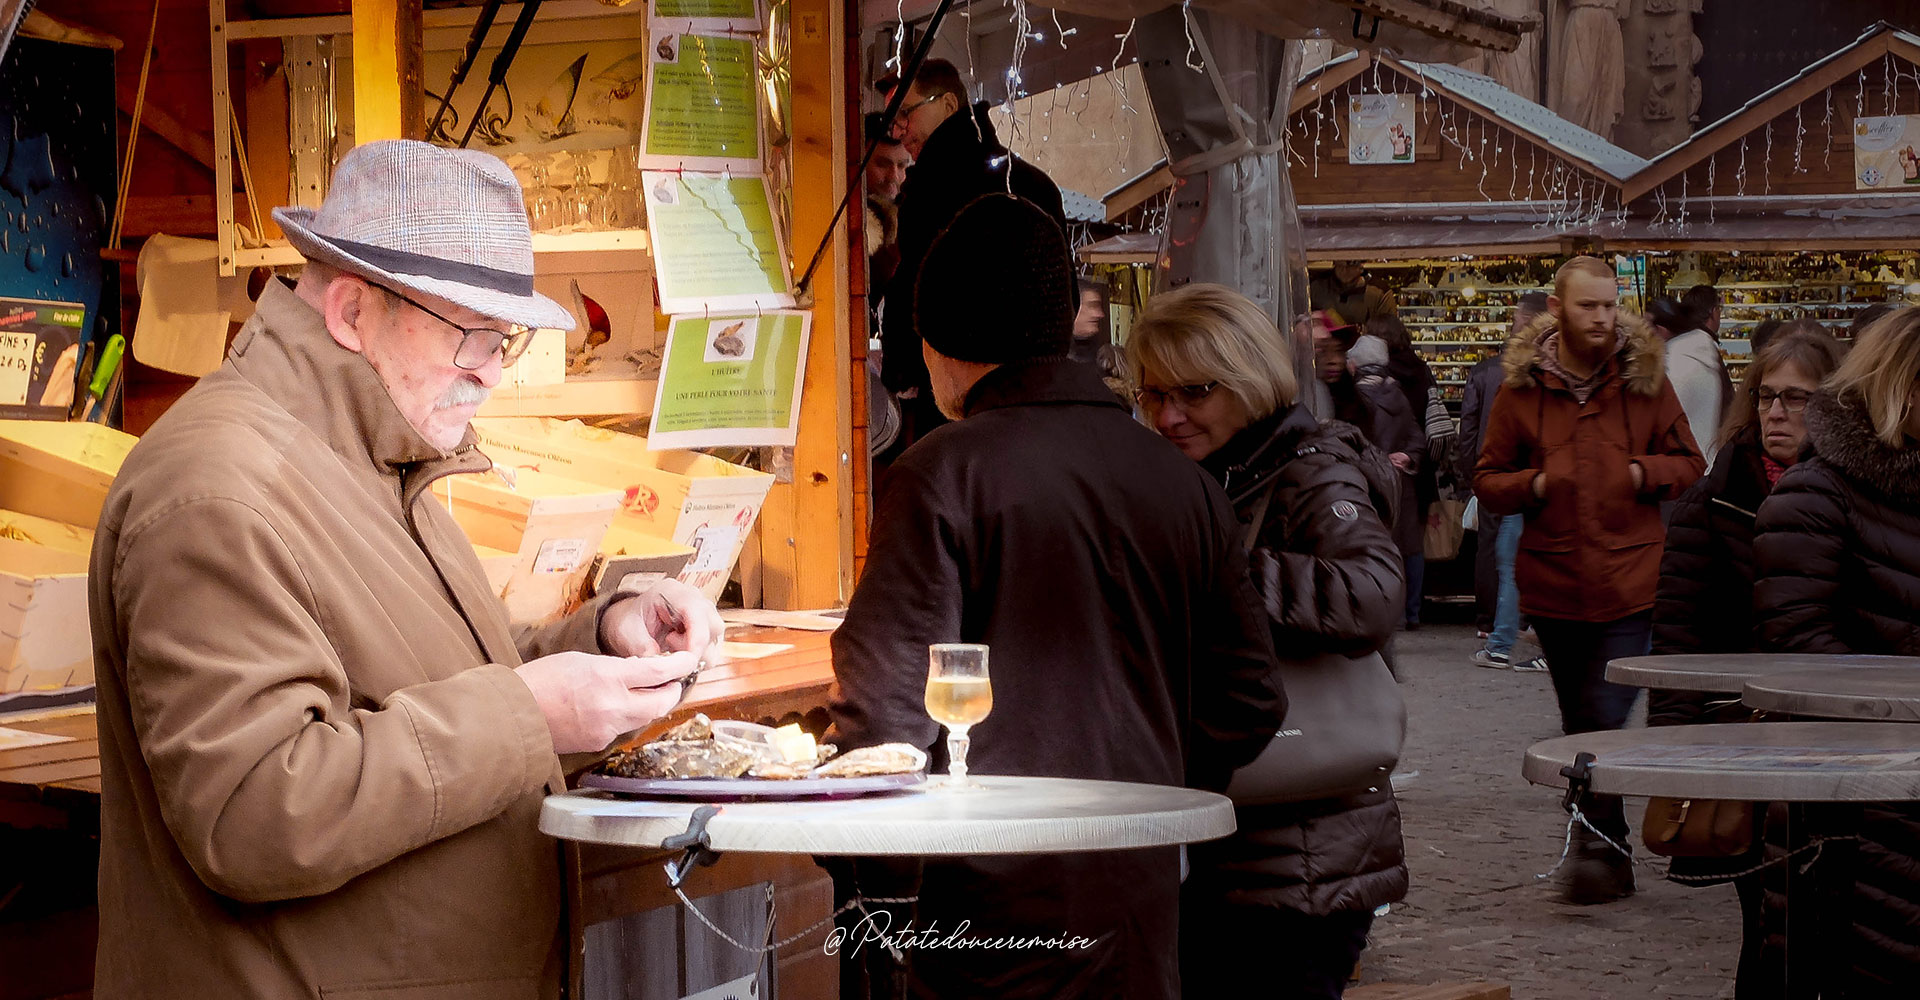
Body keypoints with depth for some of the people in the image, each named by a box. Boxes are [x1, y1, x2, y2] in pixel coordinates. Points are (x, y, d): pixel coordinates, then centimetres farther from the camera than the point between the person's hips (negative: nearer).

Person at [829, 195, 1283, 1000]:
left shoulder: (945, 473, -11)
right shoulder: (1183, 482, 6)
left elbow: (886, 703, -14)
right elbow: (1249, 707, 9)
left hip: (998, 901, -5)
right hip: (1140, 905, 5)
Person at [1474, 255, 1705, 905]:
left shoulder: (1645, 378, 2)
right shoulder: (1521, 387, 2)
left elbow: (1690, 463, 9)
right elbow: (1487, 481, 7)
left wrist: (1646, 472, -10)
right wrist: (1535, 484, -12)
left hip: (1629, 582, -2)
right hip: (1554, 585, 2)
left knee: (1605, 718, -12)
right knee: (1580, 725, 12)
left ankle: (1598, 847, -1)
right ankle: (1607, 858, 23)